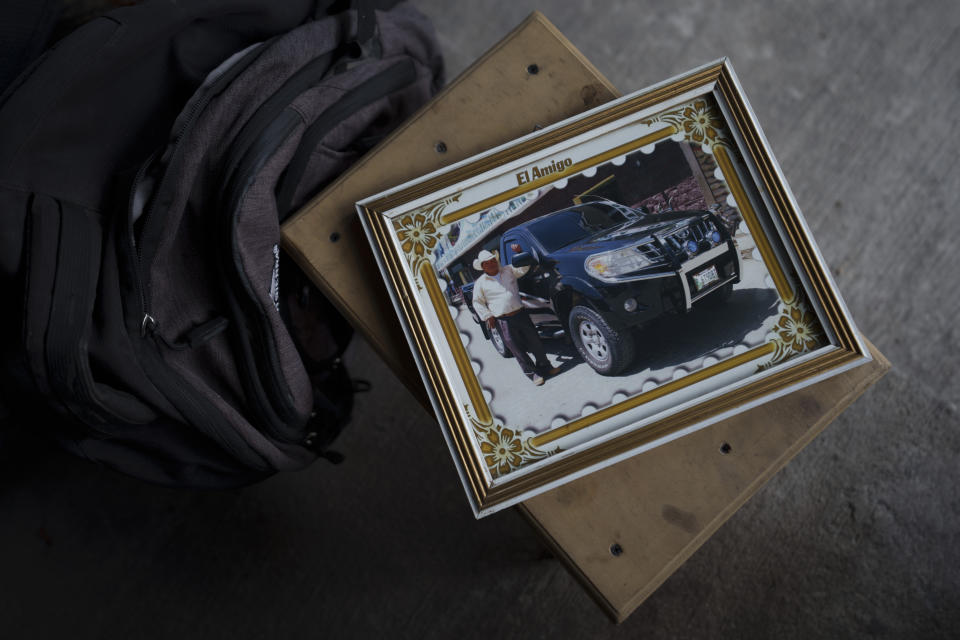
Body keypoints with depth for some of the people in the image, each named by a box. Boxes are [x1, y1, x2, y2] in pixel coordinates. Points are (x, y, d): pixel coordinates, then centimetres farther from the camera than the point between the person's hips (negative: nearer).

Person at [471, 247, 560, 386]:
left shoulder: (508, 270, 10)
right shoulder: (480, 283, 3)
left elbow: (523, 268, 2)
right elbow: (477, 303, 8)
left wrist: (519, 253, -12)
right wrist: (487, 316, -1)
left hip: (520, 314, 3)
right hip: (503, 321, -3)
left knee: (535, 342, 7)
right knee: (517, 349, -2)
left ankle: (545, 367, 23)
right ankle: (532, 373, 10)